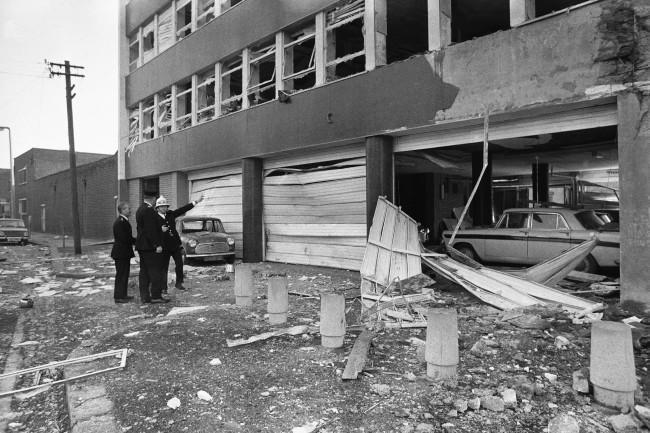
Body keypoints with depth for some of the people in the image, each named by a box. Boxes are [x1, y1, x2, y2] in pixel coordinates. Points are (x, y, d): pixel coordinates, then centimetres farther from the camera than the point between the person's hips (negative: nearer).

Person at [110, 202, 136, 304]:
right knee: (121, 274, -2)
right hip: (121, 253, -10)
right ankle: (118, 297, 6)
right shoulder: (120, 222, -19)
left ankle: (123, 295, 26)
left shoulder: (123, 221, 13)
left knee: (124, 274, 16)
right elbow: (124, 239, -24)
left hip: (124, 253, 10)